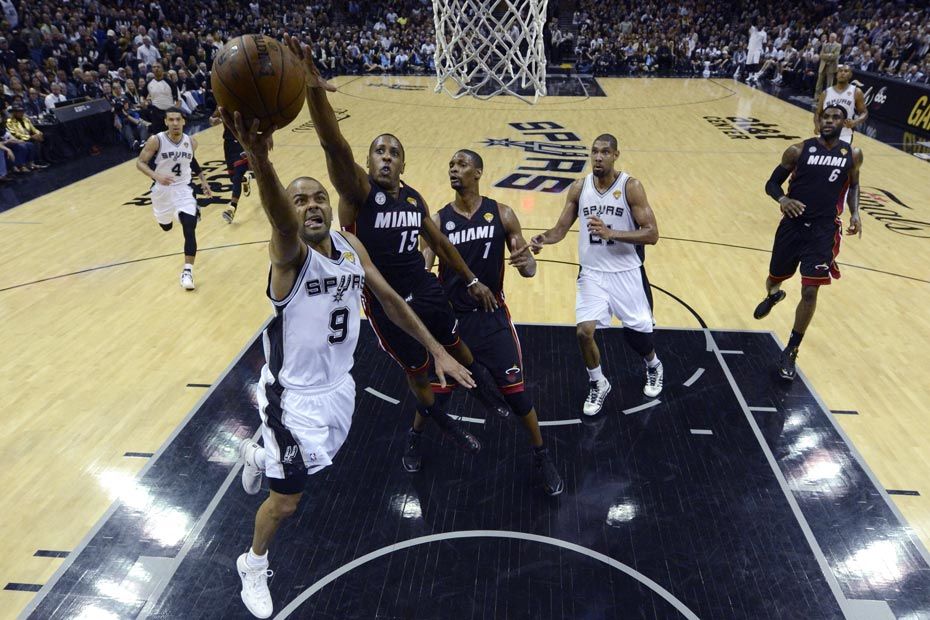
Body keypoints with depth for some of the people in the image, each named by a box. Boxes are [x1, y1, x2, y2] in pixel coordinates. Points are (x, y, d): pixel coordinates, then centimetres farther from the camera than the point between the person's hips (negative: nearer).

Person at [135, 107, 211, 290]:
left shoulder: (191, 142, -7)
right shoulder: (156, 141, -18)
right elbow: (140, 163, -12)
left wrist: (203, 180, 11)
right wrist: (156, 176, -30)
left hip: (183, 189, 0)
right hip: (162, 189, 0)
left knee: (189, 229, -19)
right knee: (166, 227, 23)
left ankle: (187, 271, -13)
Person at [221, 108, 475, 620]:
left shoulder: (351, 247, -4)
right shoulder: (289, 253, -23)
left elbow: (390, 300, 6)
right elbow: (280, 219, -47)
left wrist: (437, 350, 4)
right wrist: (258, 159, -69)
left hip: (338, 385, 6)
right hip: (294, 395, -6)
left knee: (318, 465, 28)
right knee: (286, 501, 7)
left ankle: (257, 454, 60)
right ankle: (253, 565, 40)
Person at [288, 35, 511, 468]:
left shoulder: (414, 198, 0)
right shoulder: (357, 191, -18)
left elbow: (439, 243, 13)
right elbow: (335, 147, -38)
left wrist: (472, 281, 15)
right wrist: (314, 90, -55)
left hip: (425, 291, 5)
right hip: (385, 304, -5)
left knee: (455, 346, 22)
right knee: (417, 371, 13)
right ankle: (441, 423, 43)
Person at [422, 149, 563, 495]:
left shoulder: (502, 214, -4)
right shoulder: (438, 221, -4)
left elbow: (529, 268, -3)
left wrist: (526, 263, -27)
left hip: (492, 316, 0)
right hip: (451, 317, 1)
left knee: (515, 392, 1)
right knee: (435, 390, 11)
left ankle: (542, 457, 23)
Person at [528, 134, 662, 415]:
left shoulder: (631, 186, -12)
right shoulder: (579, 188, -2)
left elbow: (652, 234, -16)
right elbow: (561, 228, 2)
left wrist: (610, 233, -29)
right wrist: (543, 238, -21)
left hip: (626, 273, -2)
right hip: (592, 273, 2)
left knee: (636, 333, 7)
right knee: (584, 331, -11)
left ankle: (654, 367, 44)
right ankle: (598, 384, 17)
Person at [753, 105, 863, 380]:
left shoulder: (853, 155, 3)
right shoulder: (799, 150, -3)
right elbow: (772, 183, 1)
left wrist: (855, 213, 3)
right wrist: (782, 199, -22)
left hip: (824, 230, 0)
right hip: (793, 224, 0)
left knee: (810, 292, -8)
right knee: (775, 277, 15)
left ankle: (790, 352, 7)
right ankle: (772, 296, 57)